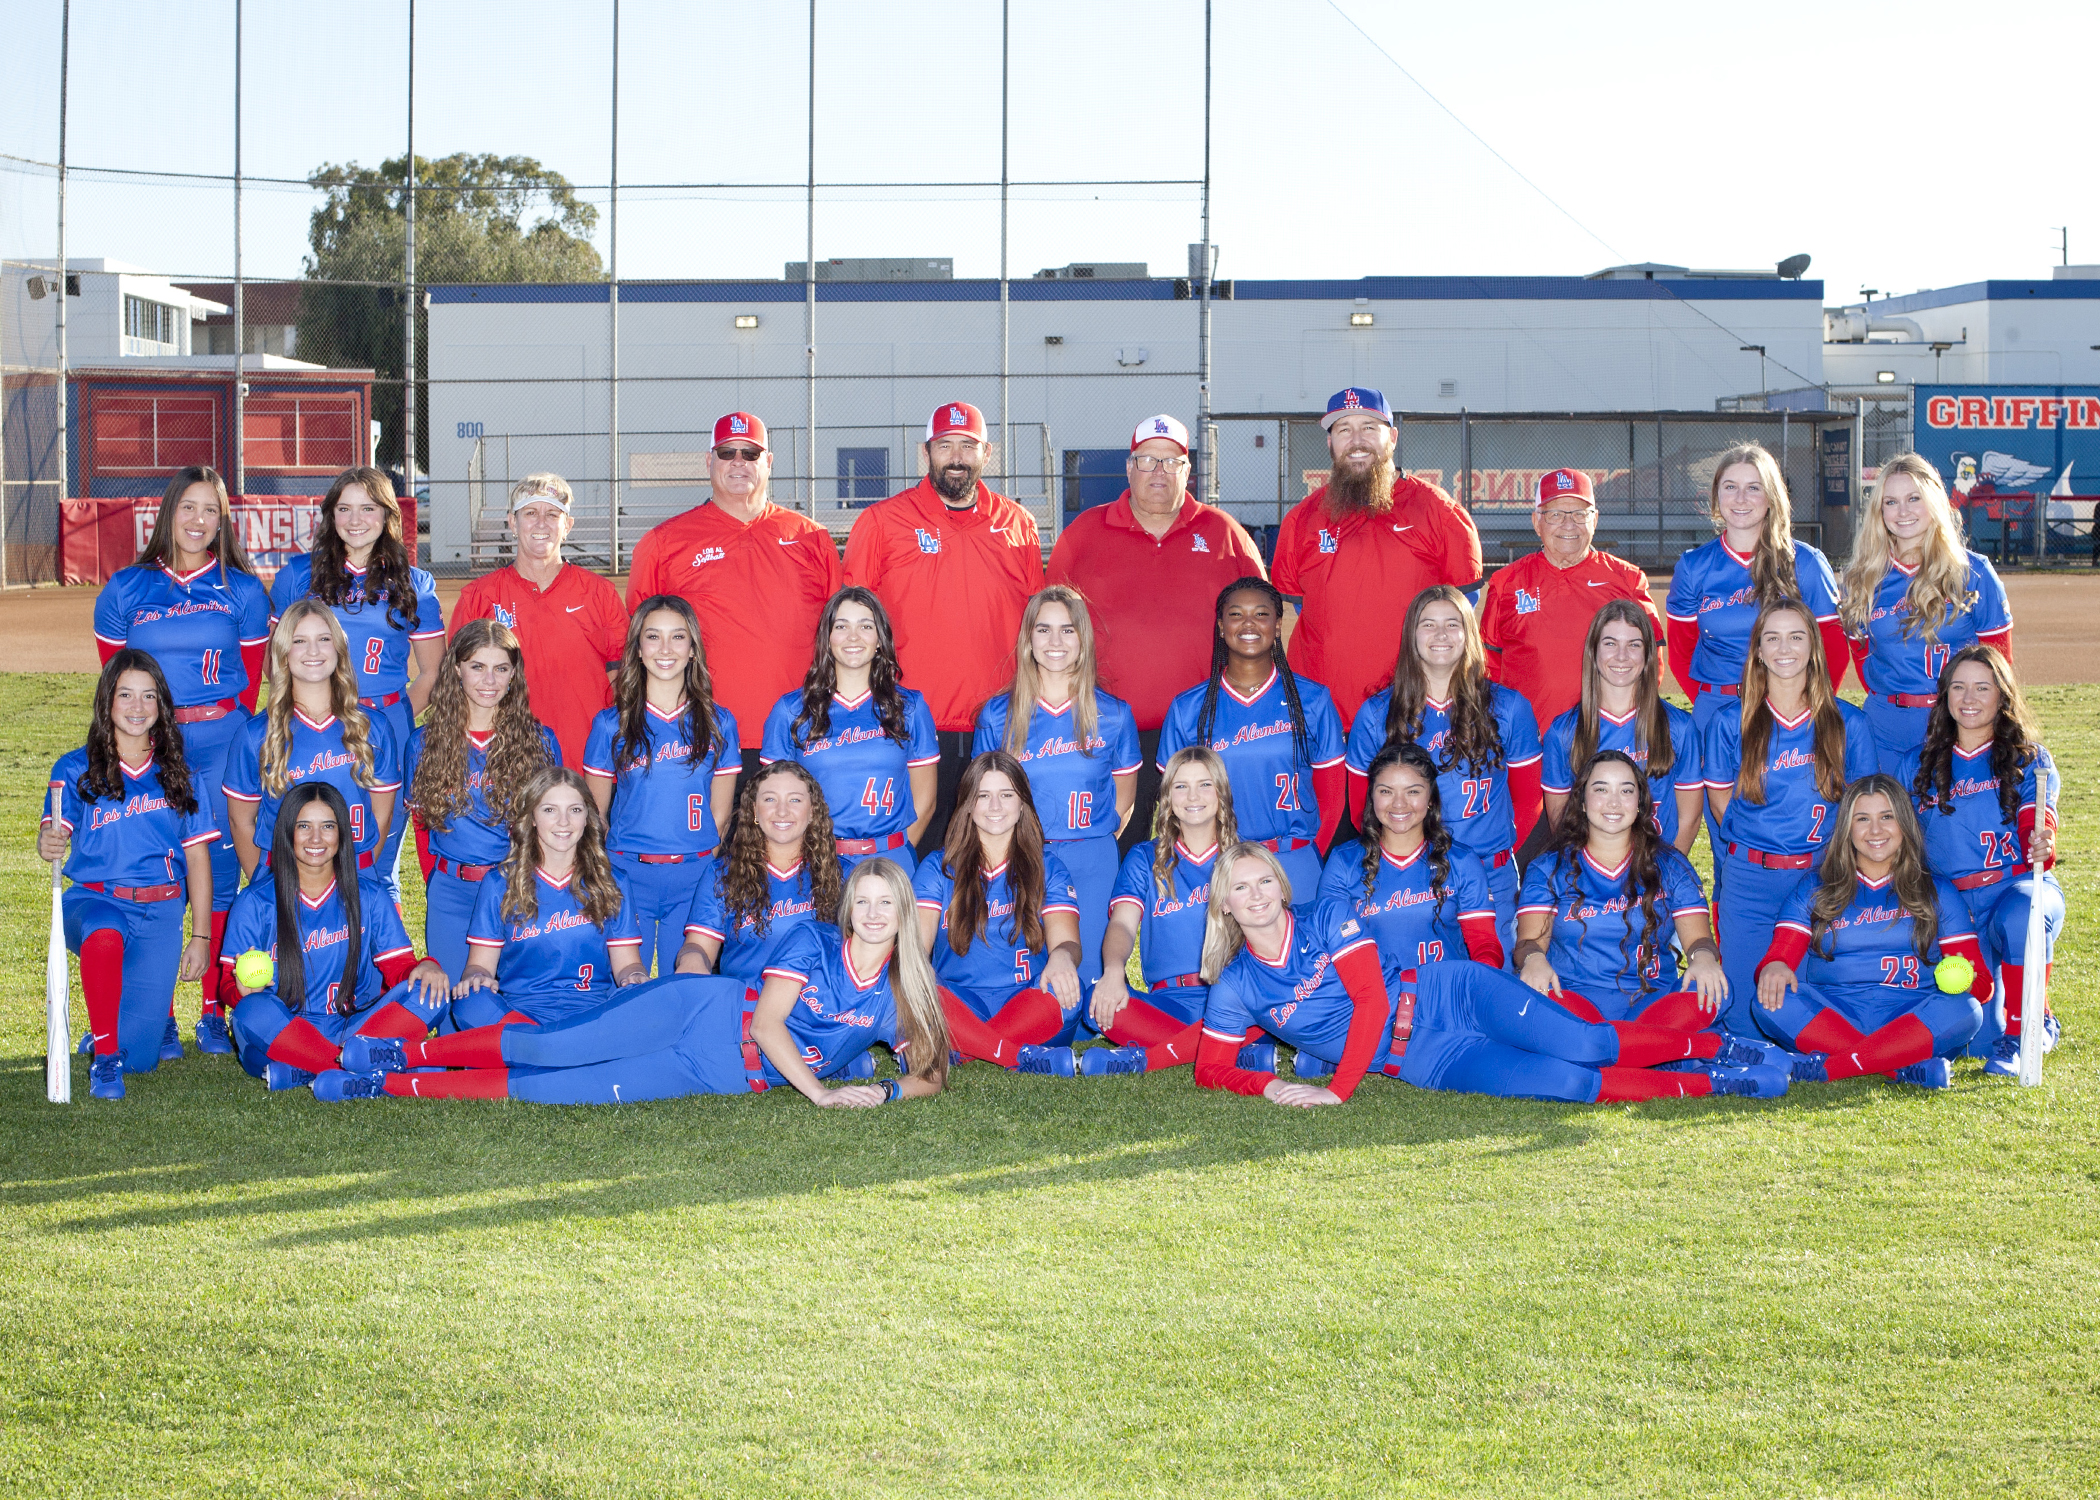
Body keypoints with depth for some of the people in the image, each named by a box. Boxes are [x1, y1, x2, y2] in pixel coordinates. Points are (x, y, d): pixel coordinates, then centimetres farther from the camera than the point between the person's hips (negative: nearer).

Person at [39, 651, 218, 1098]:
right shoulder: (76, 770, 3)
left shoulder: (178, 774, 8)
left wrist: (201, 937, 4)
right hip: (94, 898, -1)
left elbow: (198, 858, 9)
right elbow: (54, 831, -13)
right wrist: (48, 843, -38)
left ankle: (160, 1014, 31)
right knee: (104, 933, -41)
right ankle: (104, 1056, -23)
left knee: (140, 1057, -7)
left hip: (160, 913, 1)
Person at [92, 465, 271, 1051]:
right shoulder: (126, 589, 8)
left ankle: (214, 1010, 6)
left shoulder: (241, 590, 8)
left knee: (221, 871, -1)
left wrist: (238, 741, 5)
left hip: (223, 742, 0)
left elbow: (252, 680, 10)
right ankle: (156, 1016, 1)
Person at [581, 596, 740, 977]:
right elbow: (594, 813, 6)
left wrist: (701, 865, 2)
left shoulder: (718, 723, 5)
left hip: (694, 877, 0)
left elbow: (720, 812, 8)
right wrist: (612, 870, 0)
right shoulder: (610, 724, 3)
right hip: (629, 874, 0)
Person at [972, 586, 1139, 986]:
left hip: (1091, 862, 0)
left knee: (1086, 972, -2)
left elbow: (1123, 799, 10)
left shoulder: (1113, 715, 4)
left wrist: (1093, 846, 0)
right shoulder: (998, 715, 4)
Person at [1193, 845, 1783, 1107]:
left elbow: (1371, 1000, -12)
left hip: (1452, 994, 0)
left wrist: (1337, 1090, -19)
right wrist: (1266, 1084, -17)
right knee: (1566, 1083, -21)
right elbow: (1210, 1068, 5)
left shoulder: (1328, 918, -5)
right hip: (1424, 1060, 1)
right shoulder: (1235, 990, 1)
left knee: (1585, 1046, -19)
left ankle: (1719, 1045, 2)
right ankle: (1711, 1087, -8)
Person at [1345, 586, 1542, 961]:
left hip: (1488, 878, 0)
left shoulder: (1508, 708, 3)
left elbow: (1527, 799, 9)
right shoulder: (1377, 713, 3)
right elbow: (1360, 804, 8)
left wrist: (1499, 853, 0)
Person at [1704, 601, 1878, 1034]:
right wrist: (1759, 843, 3)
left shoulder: (1848, 725, 2)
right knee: (1743, 1010, -3)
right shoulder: (1731, 725, 2)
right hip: (1749, 880, 0)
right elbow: (1720, 802, 10)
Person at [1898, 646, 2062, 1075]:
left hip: (2022, 887, -2)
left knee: (2020, 919, -41)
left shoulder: (2029, 759, 4)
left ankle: (2019, 1035, -19)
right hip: (1956, 907, 2)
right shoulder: (1918, 766, 10)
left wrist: (2042, 848, -30)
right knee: (1980, 1039, -13)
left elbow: (2037, 831, -7)